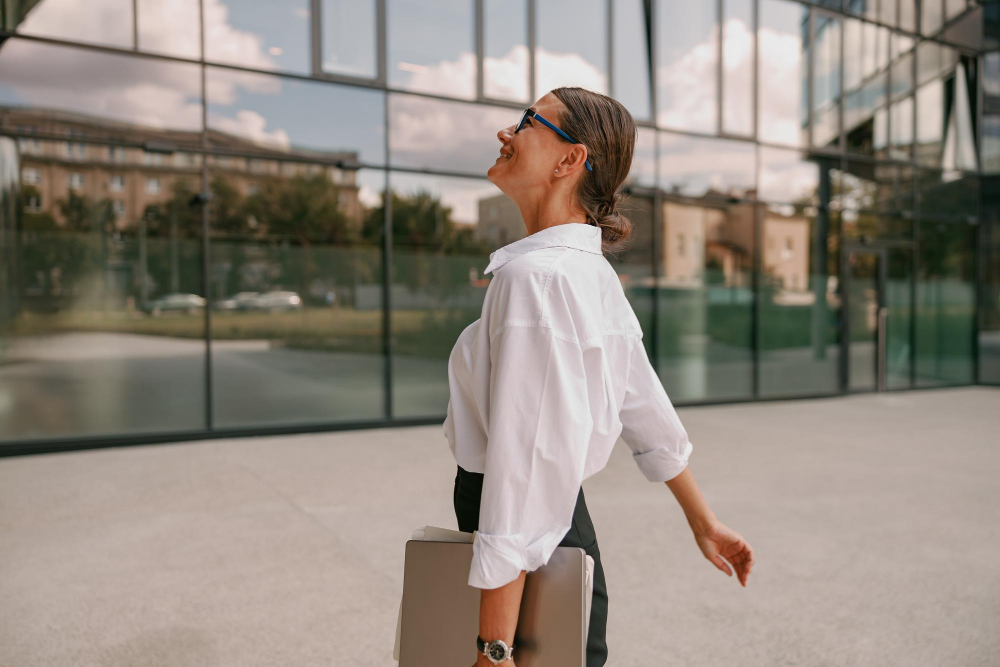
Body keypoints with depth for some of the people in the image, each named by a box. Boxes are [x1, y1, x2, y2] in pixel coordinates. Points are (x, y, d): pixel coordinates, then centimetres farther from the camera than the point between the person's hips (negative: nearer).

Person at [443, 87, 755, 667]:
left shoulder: (534, 275, -23)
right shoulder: (592, 271, 6)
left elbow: (523, 458, -27)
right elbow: (646, 408, 13)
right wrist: (704, 520, 23)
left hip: (527, 557, -8)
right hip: (569, 522, 8)